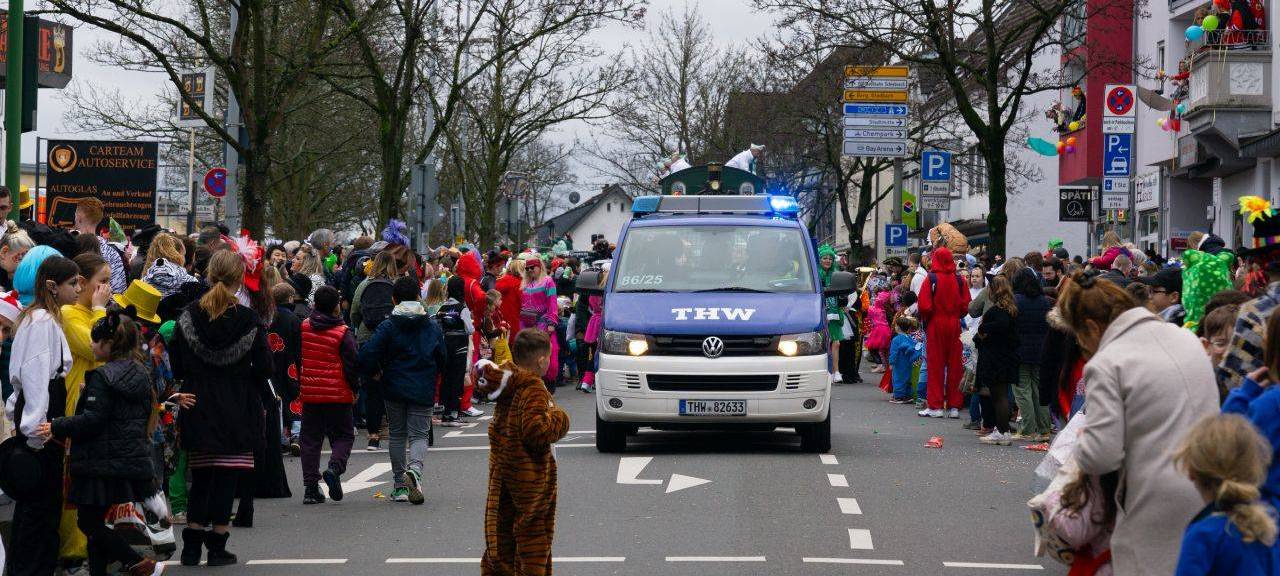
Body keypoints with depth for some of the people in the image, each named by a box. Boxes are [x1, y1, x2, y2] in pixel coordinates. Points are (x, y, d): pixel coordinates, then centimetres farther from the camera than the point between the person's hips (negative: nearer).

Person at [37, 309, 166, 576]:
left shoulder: (103, 376, -14)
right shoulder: (141, 373, 11)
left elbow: (91, 421, -20)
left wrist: (56, 427, -9)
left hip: (103, 465, -8)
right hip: (135, 462, 8)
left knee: (89, 523, -2)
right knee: (94, 523, 14)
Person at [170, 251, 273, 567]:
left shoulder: (188, 316, -3)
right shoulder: (248, 319, -10)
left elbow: (176, 367, 1)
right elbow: (263, 368, -6)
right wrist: (263, 400, 9)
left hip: (198, 409, 3)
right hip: (237, 410, -3)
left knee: (200, 477, 13)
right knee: (227, 476, 2)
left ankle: (191, 546, 12)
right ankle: (217, 548, 3)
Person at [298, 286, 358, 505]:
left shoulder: (303, 328, 1)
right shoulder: (343, 333, -10)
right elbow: (352, 364, -10)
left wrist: (298, 386, 17)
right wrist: (354, 389, 5)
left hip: (309, 394, 3)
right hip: (338, 395, -3)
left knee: (310, 438, 11)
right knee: (344, 435, 9)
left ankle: (310, 486, 6)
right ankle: (334, 468, -18)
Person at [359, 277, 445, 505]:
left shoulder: (387, 327, -6)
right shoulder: (433, 327, 4)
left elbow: (367, 357, -13)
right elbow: (442, 359, 9)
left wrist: (375, 372, 6)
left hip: (395, 389, 0)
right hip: (423, 391, 1)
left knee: (397, 434, 13)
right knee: (419, 434, 2)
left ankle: (400, 485, 15)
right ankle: (415, 468, -29)